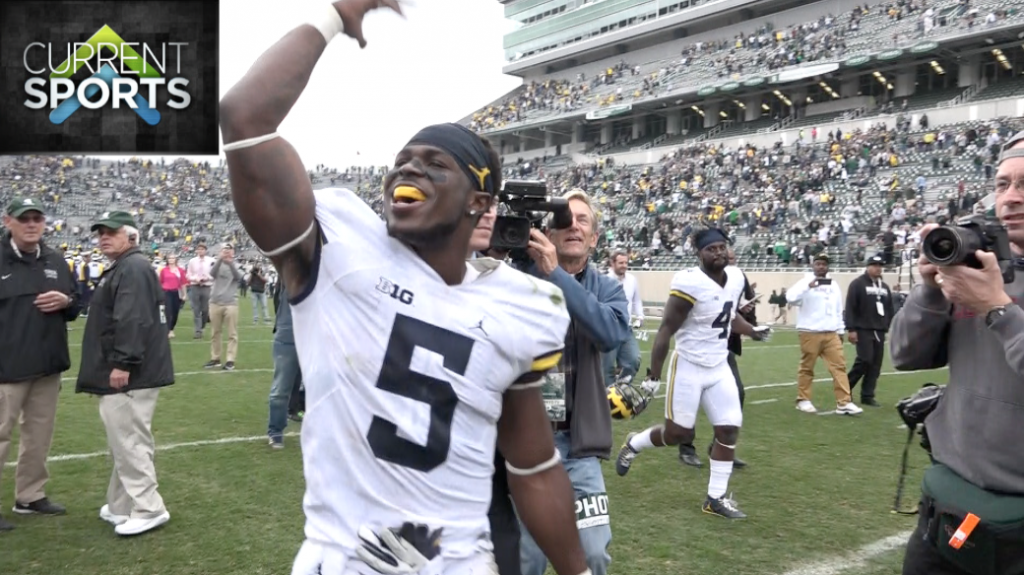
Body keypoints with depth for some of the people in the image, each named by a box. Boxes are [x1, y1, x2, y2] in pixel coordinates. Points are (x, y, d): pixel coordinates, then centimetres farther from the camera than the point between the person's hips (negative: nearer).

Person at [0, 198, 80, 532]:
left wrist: (66, 302, -6)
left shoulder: (55, 261, 10)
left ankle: (30, 496, 26)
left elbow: (76, 306, 17)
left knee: (39, 434, 14)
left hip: (49, 365, 6)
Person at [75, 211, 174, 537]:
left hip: (128, 373, -11)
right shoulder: (120, 269, 22)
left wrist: (122, 362, -28)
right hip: (124, 372, 11)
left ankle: (148, 510, -3)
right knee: (126, 441, 15)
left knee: (128, 441, -9)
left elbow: (132, 321, -24)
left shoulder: (133, 267, -13)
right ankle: (122, 507, 24)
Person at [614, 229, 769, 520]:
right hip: (689, 367, -7)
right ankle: (633, 444, 31)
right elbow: (665, 332, -20)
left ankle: (716, 498, 13)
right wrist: (652, 376, -20)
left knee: (729, 430, 2)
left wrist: (752, 331, 25)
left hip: (719, 367, 7)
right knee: (677, 433, 2)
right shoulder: (690, 284, -22)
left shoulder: (736, 277, 2)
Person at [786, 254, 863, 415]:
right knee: (807, 367, 2)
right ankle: (803, 400, 14)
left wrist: (841, 330, 18)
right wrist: (809, 286, -31)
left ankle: (844, 403, -2)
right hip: (809, 333, -5)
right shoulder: (805, 282, -4)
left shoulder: (834, 285, 15)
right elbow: (791, 298, -23)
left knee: (839, 365, -2)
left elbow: (838, 310, 20)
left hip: (831, 334, 5)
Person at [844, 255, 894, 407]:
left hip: (880, 331, 7)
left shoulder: (884, 287, 18)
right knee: (864, 360, -13)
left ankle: (867, 396, 9)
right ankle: (846, 386, 6)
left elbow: (890, 309, 20)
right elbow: (850, 308, -10)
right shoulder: (857, 284, -4)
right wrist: (851, 329, -15)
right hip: (863, 330, -6)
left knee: (875, 364, 3)